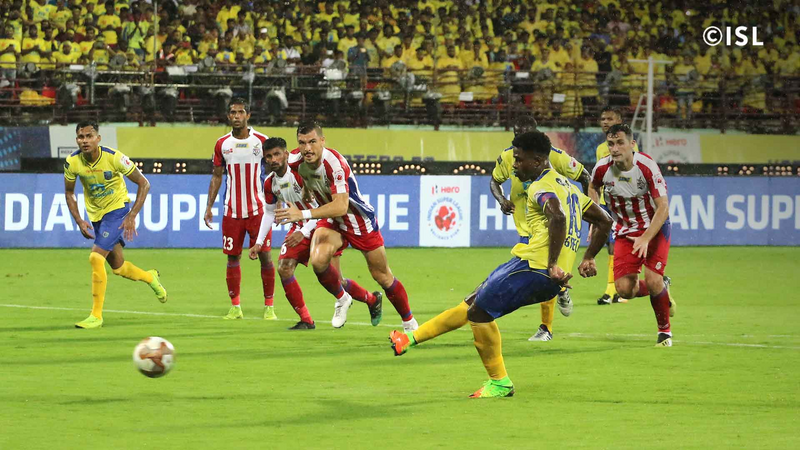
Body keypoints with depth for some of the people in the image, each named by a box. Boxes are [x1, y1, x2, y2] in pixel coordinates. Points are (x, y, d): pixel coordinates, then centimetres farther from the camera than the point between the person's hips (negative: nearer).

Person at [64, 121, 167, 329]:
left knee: (96, 257, -21)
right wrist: (79, 221, -8)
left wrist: (132, 216, -20)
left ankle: (96, 315, -12)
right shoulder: (72, 162, -13)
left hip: (117, 210, -5)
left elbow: (143, 184, -14)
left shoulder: (113, 157, -23)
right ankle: (150, 277, 45)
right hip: (95, 214, 5)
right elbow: (69, 193, 4)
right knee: (118, 267, 11)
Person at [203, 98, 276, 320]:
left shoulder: (261, 141, -1)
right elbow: (216, 177, 12)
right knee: (233, 258, 2)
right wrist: (209, 207, 5)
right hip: (232, 211, 2)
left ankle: (269, 306, 4)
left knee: (265, 255, -4)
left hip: (258, 208, -2)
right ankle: (235, 307, 11)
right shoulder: (222, 144, 5)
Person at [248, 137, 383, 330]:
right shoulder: (270, 183, -1)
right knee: (284, 268, -13)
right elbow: (269, 212, 16)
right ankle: (306, 320, -4)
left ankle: (373, 299, 15)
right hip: (301, 227, 7)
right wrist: (259, 242, 9)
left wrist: (304, 232, -30)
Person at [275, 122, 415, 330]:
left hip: (360, 220, -5)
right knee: (318, 260, -25)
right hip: (331, 221, 5)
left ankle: (409, 321, 28)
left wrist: (303, 214, -47)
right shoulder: (298, 163, -12)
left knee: (382, 276, 6)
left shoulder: (334, 163, -33)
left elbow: (340, 206, -42)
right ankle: (342, 299, 3)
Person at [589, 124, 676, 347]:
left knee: (653, 281, -19)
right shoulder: (602, 168, -12)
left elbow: (663, 208, -22)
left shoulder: (646, 166, -23)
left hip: (654, 228, -4)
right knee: (624, 289, -8)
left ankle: (665, 331, 5)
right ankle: (662, 287, 25)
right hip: (624, 232, 4)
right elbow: (593, 187, 13)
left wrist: (645, 239, -30)